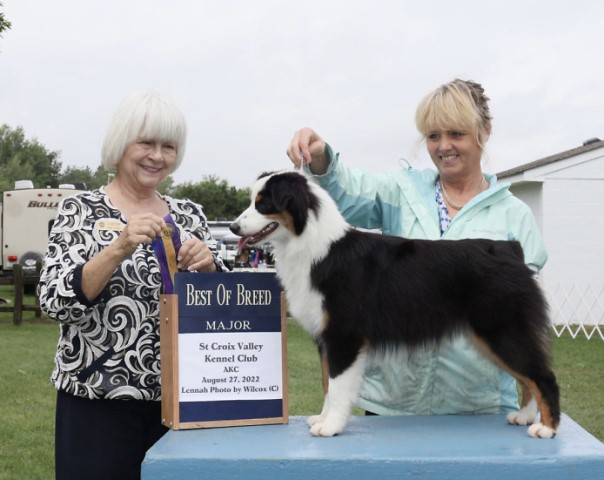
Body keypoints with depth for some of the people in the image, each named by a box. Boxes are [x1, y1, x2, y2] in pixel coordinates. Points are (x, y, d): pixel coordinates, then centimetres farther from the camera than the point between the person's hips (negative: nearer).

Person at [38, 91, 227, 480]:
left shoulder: (189, 214, 7)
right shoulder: (80, 210, -3)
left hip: (177, 396, 4)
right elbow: (55, 301, -13)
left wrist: (207, 266, -13)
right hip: (99, 399, -3)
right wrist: (119, 248, -26)